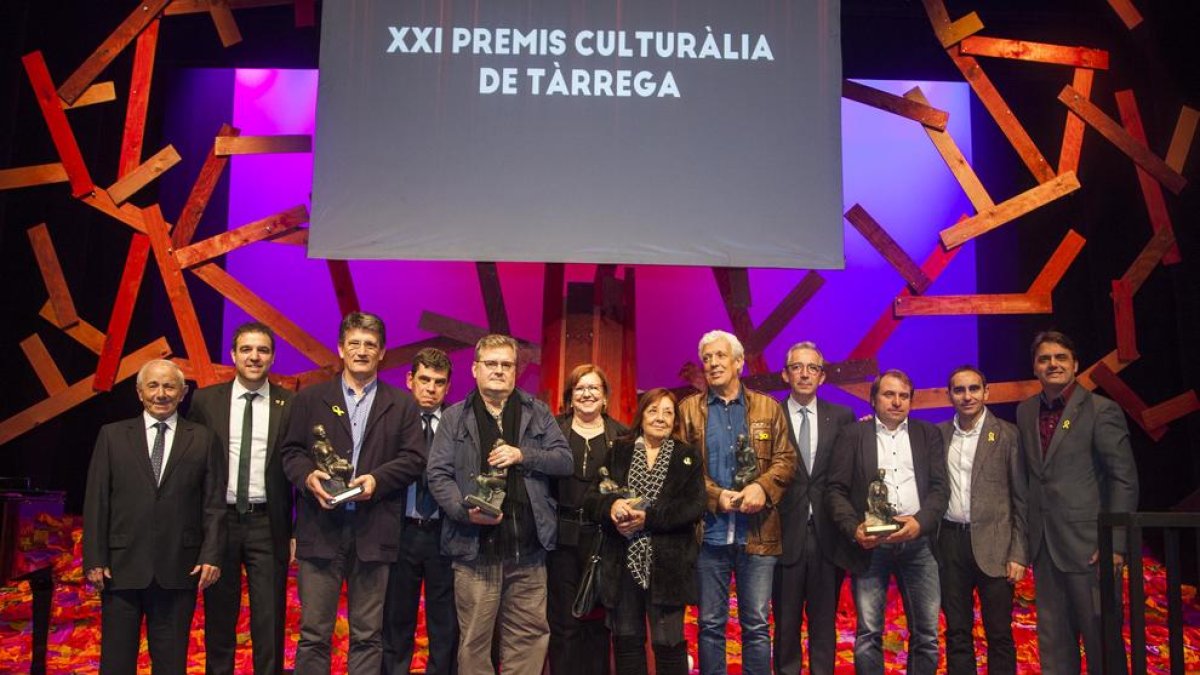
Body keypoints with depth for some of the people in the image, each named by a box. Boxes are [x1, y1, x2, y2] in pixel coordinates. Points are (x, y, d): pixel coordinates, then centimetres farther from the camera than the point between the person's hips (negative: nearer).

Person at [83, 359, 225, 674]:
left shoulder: (204, 440, 5)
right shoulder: (112, 436, 7)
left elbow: (214, 504, 2)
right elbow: (96, 502, 4)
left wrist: (211, 556, -6)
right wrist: (95, 559, -2)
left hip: (179, 569, 0)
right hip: (122, 566, 1)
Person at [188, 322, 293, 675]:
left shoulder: (290, 405, -1)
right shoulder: (205, 400, 3)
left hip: (268, 524, -1)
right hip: (219, 520, 1)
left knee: (269, 620, 4)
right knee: (219, 617, 14)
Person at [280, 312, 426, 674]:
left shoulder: (402, 403, 9)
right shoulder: (310, 398, 11)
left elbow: (414, 458, 2)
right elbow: (291, 451, 6)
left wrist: (377, 479, -14)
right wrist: (308, 476, -15)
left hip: (373, 531, 0)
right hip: (320, 528, 0)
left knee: (367, 635, 7)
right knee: (313, 632, 4)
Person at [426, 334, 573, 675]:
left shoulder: (537, 413, 11)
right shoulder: (455, 417, 5)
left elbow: (565, 460, 6)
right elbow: (437, 474, -1)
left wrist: (522, 455, -10)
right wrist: (465, 510, -17)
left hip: (528, 548, 2)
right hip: (476, 548, -2)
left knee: (529, 637, 8)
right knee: (474, 640, 4)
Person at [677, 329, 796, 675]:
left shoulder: (768, 407, 8)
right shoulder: (689, 409, 6)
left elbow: (786, 459, 3)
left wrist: (763, 486, -15)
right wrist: (714, 495, -14)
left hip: (758, 533, 0)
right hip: (709, 533, 0)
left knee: (757, 625, 7)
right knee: (710, 624, 8)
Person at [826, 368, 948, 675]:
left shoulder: (929, 434, 12)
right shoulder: (853, 434, 7)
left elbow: (940, 488, 4)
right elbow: (836, 489, 3)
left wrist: (919, 522, -14)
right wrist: (854, 528, -12)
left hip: (917, 542, 2)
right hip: (870, 543, -1)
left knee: (927, 634, 4)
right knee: (868, 634, 2)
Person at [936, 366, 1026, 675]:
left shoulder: (1007, 434, -2)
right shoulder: (939, 434, 7)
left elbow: (1021, 499, -3)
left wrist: (1019, 554, -6)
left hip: (992, 544, -3)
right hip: (949, 543, 3)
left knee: (999, 635, 4)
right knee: (956, 634, 10)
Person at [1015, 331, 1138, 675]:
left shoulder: (1101, 410, -6)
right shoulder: (1025, 412, 9)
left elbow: (1125, 480, -8)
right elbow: (1025, 476, 9)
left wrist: (1116, 543, -13)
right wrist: (1025, 535, 5)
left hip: (1087, 543, -5)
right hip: (1044, 543, 5)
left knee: (1100, 636, 4)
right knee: (1053, 640, 13)